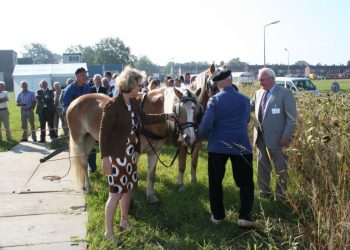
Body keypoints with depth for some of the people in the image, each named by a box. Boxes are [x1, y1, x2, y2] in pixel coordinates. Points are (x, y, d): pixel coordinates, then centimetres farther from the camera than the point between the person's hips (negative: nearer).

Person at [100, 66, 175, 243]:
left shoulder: (133, 103, 5)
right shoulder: (113, 105, -19)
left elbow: (145, 118, 22)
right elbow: (104, 133, -20)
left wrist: (166, 117, 22)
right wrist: (105, 157, -25)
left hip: (131, 154, 8)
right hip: (117, 156, -8)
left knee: (128, 189, 18)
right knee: (116, 193, -2)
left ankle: (124, 222, 36)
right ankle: (109, 232, 12)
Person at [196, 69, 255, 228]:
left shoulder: (214, 100, -5)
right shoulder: (245, 99, 5)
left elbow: (206, 124, -14)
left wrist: (200, 136, 3)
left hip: (217, 146, -1)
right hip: (241, 146, 1)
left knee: (215, 182, 13)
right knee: (245, 183, 10)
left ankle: (217, 216, 19)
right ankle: (244, 216, 2)